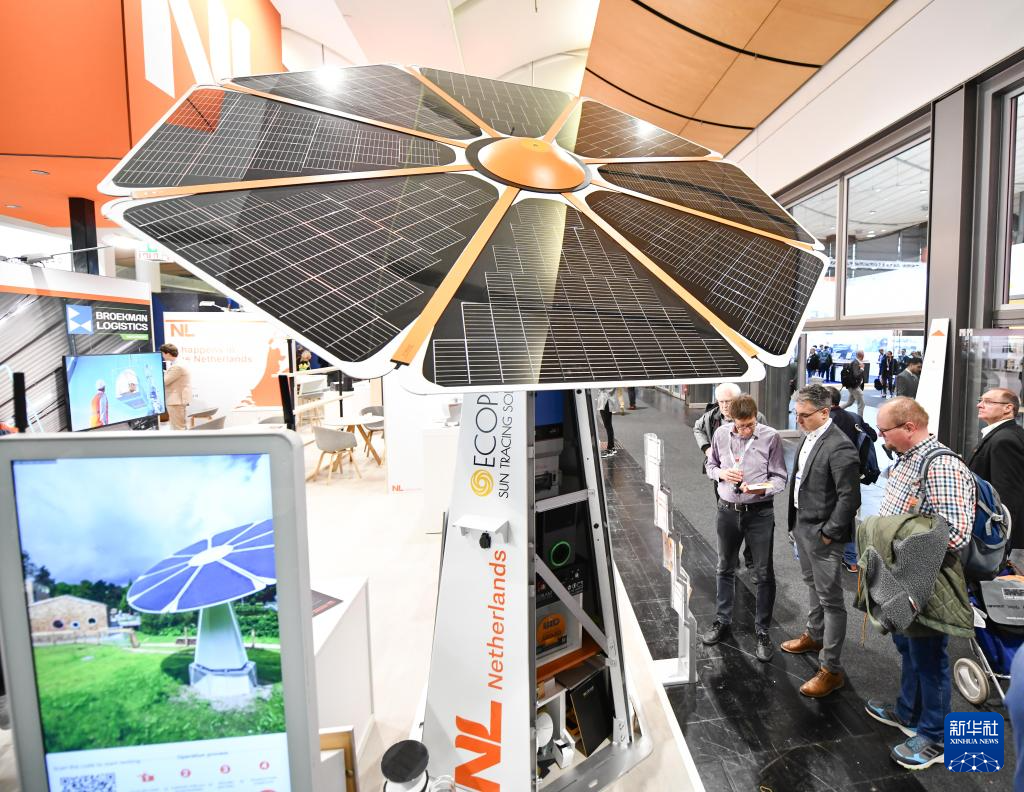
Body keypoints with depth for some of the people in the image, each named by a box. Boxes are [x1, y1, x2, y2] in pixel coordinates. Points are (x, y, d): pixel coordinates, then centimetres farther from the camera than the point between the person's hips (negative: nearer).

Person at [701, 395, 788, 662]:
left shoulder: (771, 437, -12)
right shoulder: (721, 434, -4)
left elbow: (779, 477, -7)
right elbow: (710, 465, 10)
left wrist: (763, 489, -27)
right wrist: (721, 473, -12)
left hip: (759, 513, -3)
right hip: (727, 510, 3)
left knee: (764, 575, 7)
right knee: (725, 569, 17)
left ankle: (762, 632, 24)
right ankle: (722, 621, 35)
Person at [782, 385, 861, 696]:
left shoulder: (840, 447, -22)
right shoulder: (809, 437, 5)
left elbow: (849, 498, -22)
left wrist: (828, 533, -17)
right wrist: (796, 522, 12)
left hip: (822, 533, -9)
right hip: (801, 526, 9)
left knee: (831, 599, 3)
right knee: (813, 585, 25)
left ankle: (831, 669, 14)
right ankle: (814, 636, 45)